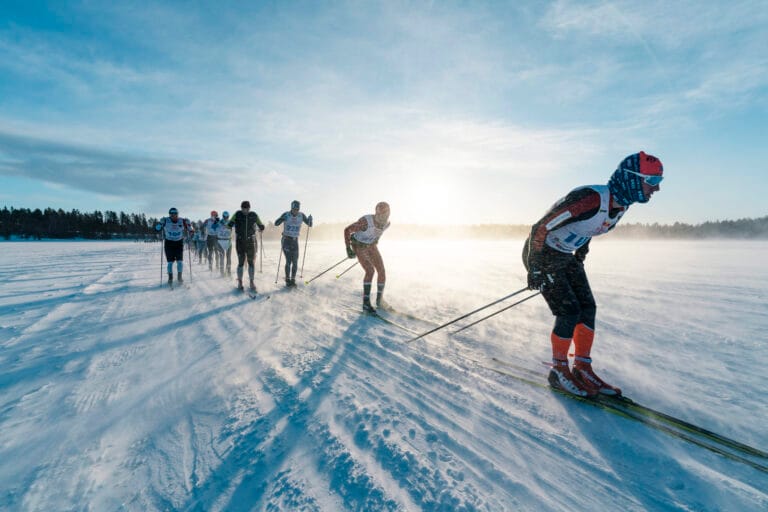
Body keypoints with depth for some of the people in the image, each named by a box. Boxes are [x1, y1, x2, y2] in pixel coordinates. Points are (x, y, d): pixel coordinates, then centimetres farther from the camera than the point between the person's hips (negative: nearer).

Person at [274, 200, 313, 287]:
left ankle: (293, 280, 10)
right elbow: (276, 223, -15)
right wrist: (282, 218, -35)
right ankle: (287, 280, 4)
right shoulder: (286, 215, -11)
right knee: (288, 261, -11)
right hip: (286, 240, -3)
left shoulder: (301, 215, -3)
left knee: (295, 262, -3)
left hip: (295, 241, 3)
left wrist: (310, 219, -22)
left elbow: (310, 225, 1)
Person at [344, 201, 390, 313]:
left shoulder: (387, 223, -15)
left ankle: (379, 299, 13)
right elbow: (347, 230, -22)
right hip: (358, 246, -6)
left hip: (371, 246, 6)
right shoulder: (366, 221, -34)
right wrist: (348, 249, -25)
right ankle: (366, 303, -13)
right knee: (370, 271, -22)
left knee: (382, 271, -4)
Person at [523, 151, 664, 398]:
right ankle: (558, 371, 6)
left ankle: (582, 369, 16)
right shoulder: (591, 198, -29)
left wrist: (580, 256, 22)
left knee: (587, 309, 3)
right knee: (569, 312, -11)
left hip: (566, 256, 9)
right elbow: (541, 227, -27)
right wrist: (535, 268, -22)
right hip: (541, 254, -9)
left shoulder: (621, 205, -1)